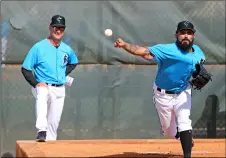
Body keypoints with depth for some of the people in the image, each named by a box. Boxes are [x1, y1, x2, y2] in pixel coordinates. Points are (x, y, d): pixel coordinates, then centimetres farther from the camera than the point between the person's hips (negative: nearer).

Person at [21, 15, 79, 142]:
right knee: (42, 95, -39)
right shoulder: (39, 47, -8)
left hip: (59, 90, 5)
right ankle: (42, 131, -51)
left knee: (54, 122, 6)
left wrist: (64, 74, 9)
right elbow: (25, 69, -7)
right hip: (43, 87, -5)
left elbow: (74, 62, 27)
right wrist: (36, 83, -20)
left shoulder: (67, 49, 5)